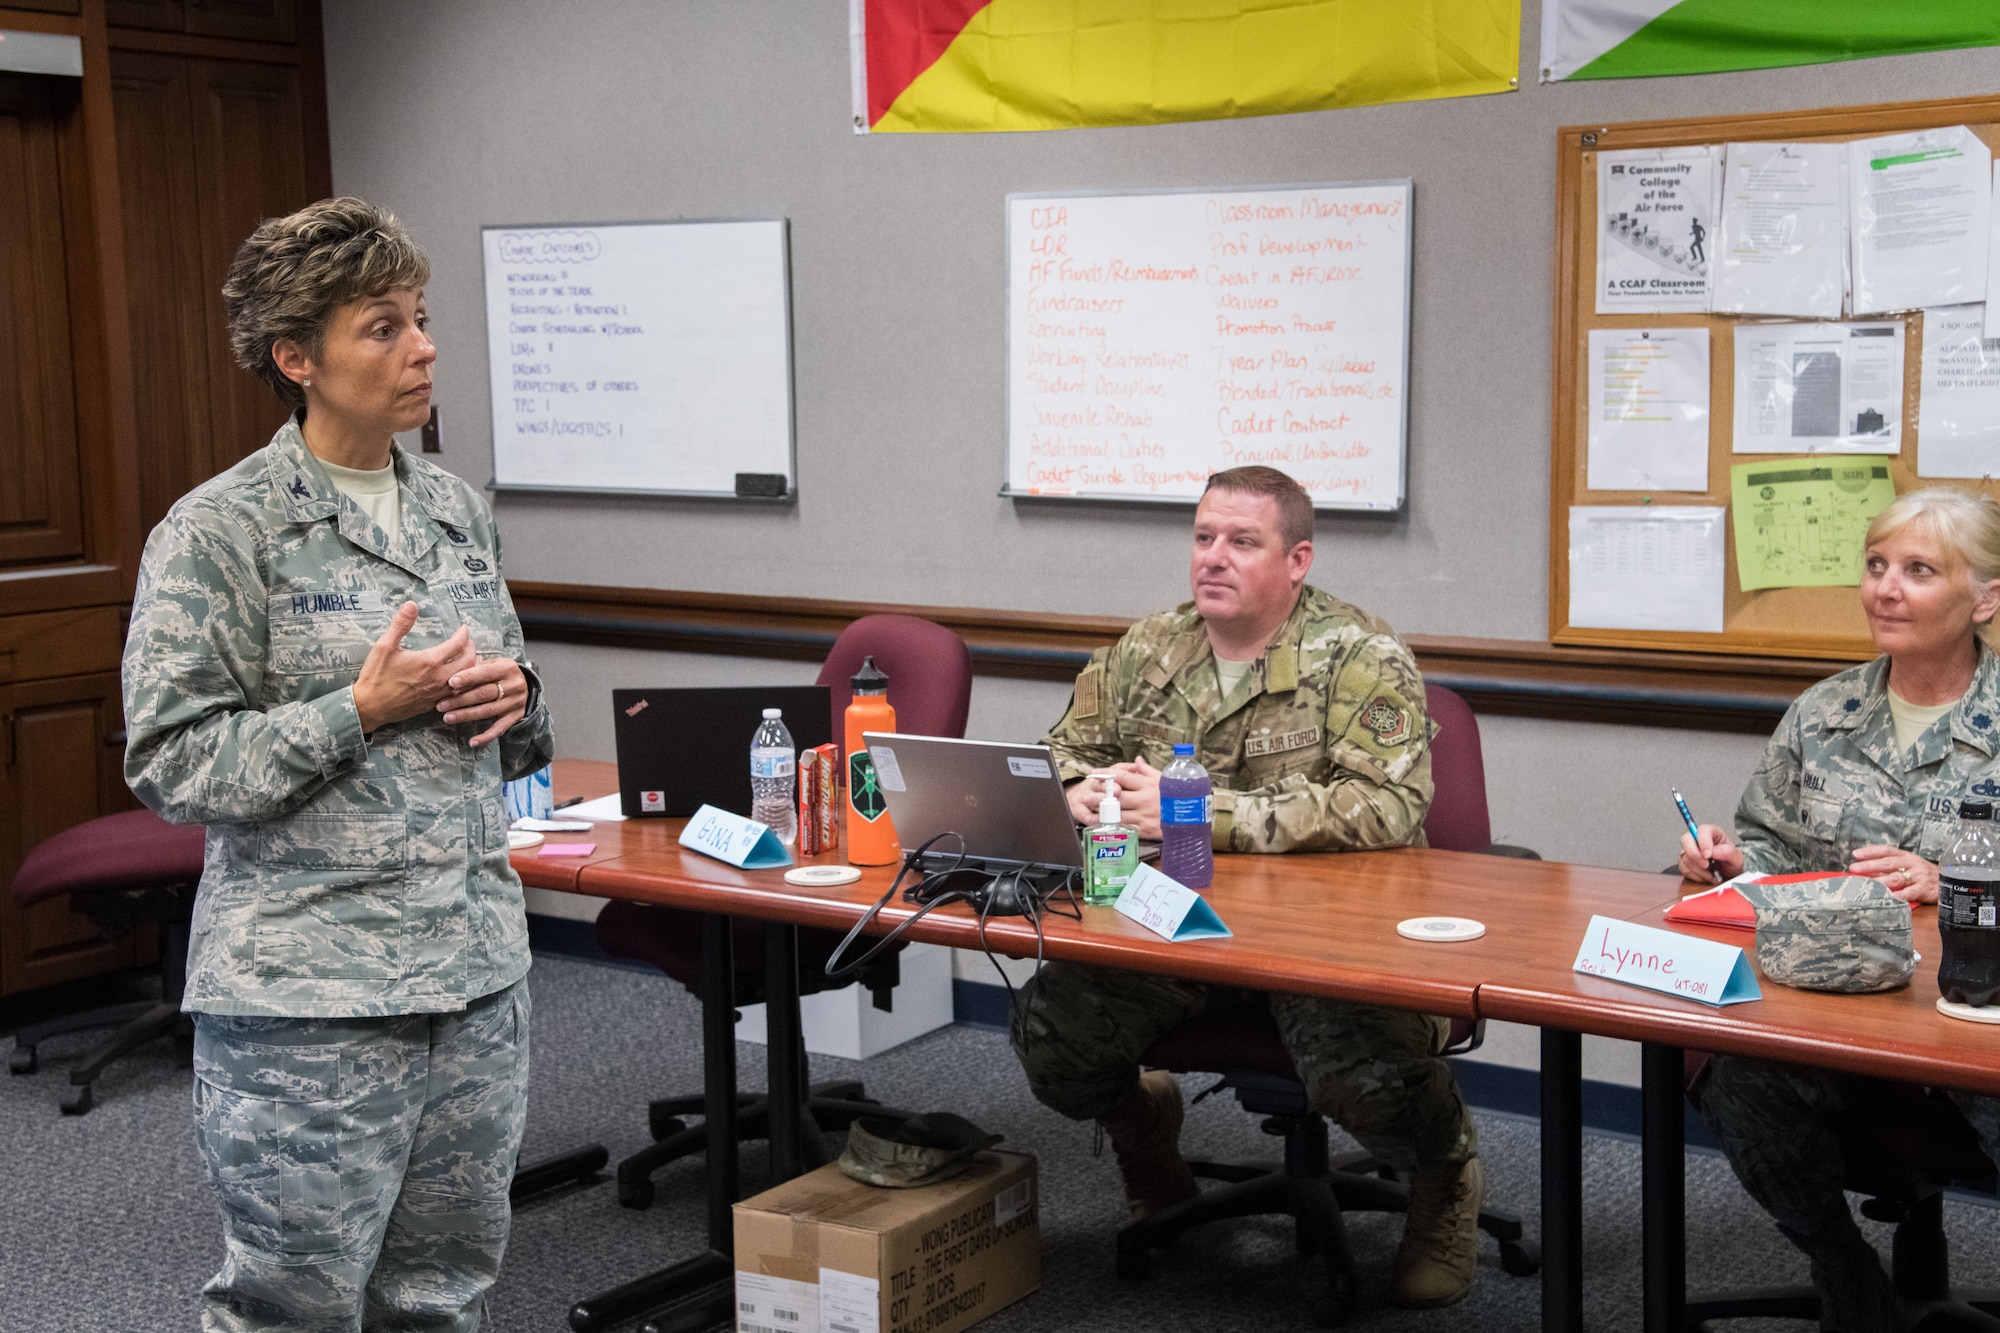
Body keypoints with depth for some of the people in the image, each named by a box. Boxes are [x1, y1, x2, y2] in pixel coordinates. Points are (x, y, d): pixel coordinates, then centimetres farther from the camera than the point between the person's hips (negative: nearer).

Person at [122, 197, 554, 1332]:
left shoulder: (461, 511, 10)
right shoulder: (219, 533, -9)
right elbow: (172, 766, -13)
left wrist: (512, 700, -2)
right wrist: (363, 710, -19)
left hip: (479, 971, 6)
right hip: (307, 999, -6)